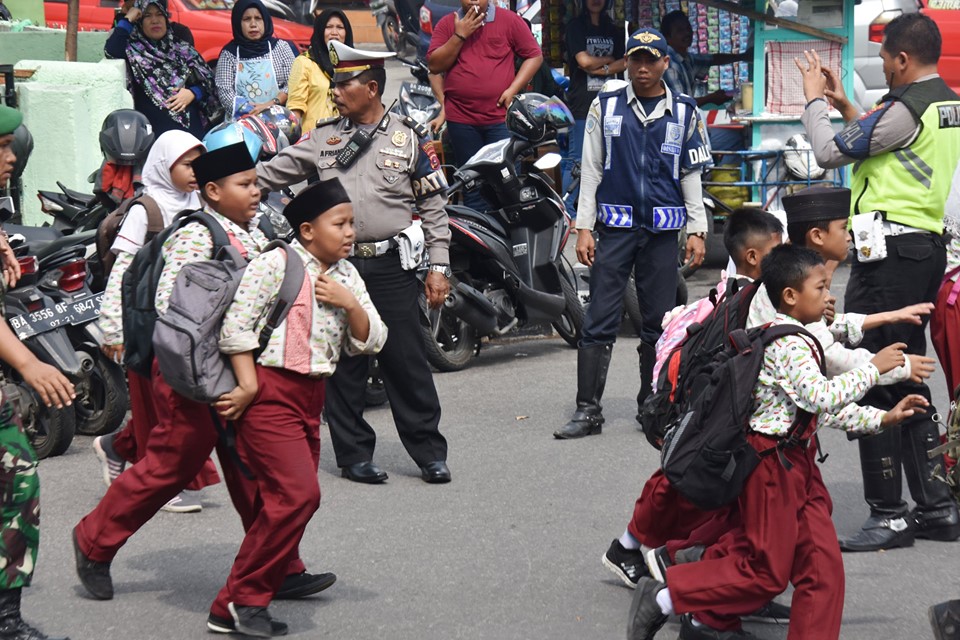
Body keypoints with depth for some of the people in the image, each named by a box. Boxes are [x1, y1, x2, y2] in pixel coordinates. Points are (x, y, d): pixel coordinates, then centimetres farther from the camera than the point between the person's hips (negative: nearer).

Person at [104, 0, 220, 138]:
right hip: (155, 124, -2)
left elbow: (207, 80, 15)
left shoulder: (182, 48, 16)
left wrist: (192, 93, -5)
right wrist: (127, 19, -3)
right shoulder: (133, 48, 10)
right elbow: (111, 51, -11)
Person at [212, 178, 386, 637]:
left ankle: (245, 599, 18)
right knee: (298, 493, -18)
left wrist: (350, 304, -7)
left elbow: (369, 343, 10)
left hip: (312, 395, 8)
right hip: (271, 391, -8)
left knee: (293, 497, 9)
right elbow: (235, 326, -14)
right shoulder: (275, 265, -10)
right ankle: (244, 596, -7)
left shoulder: (345, 276, 11)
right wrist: (249, 387, -17)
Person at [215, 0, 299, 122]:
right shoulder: (229, 53, 7)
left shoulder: (280, 47, 9)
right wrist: (246, 113, -12)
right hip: (241, 121, 0)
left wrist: (271, 104, -10)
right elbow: (224, 91, 1)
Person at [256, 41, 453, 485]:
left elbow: (433, 205, 4)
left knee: (406, 362, -1)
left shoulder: (408, 138, 2)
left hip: (391, 265, -2)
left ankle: (429, 452, 9)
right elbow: (272, 173, 10)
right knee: (343, 364, 4)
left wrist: (438, 267, 0)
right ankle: (354, 453, 14)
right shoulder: (322, 138, 8)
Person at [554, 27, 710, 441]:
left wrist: (696, 230, 5)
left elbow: (691, 174, 12)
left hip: (663, 231, 1)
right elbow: (590, 170, 6)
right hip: (615, 227, -1)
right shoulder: (605, 107, 6)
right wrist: (584, 227, 0)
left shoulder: (684, 113, 9)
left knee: (659, 323, 5)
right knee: (599, 322, -6)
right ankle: (588, 410, -5)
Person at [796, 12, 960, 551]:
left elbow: (831, 153, -11)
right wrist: (845, 107, 23)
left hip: (890, 251, -10)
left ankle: (889, 515, -3)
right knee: (908, 378, 16)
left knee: (872, 381, -5)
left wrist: (814, 100, 4)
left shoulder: (906, 107, -17)